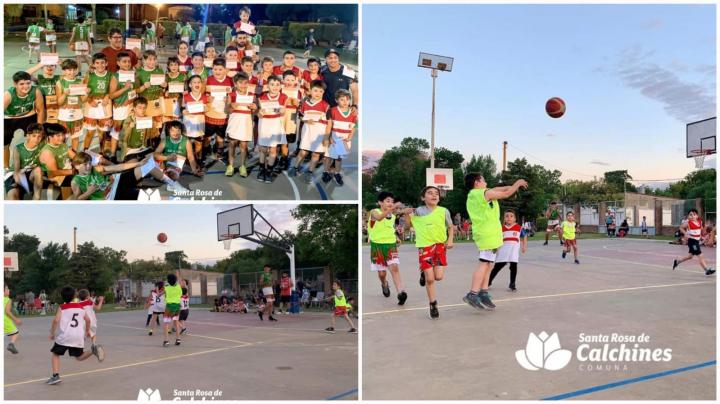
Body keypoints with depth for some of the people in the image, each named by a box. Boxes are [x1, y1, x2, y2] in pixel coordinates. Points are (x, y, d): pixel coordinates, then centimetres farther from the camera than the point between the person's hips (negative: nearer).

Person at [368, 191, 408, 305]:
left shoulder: (393, 216, 6)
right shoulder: (374, 212, -11)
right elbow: (379, 218, -38)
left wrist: (395, 236, 8)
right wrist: (393, 208, -51)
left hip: (391, 245, 3)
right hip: (377, 245, -3)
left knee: (394, 268, -17)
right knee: (382, 273, 6)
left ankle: (401, 293, -26)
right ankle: (385, 284, 40)